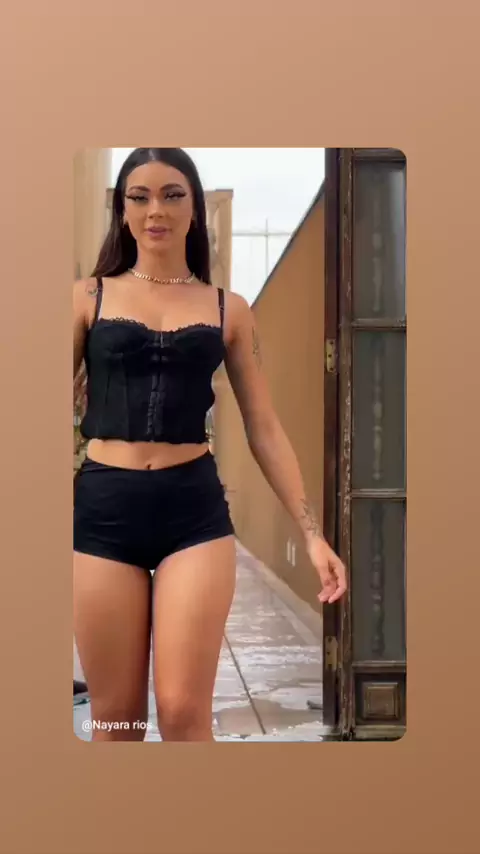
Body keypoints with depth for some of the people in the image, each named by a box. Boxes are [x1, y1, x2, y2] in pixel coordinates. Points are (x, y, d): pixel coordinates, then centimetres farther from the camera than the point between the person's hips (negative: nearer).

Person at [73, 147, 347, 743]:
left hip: (196, 511, 0)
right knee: (115, 717, 7)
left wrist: (312, 533, 5)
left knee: (184, 712, -5)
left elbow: (264, 429, 10)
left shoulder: (229, 310, 9)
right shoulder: (89, 297, 7)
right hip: (102, 511, 0)